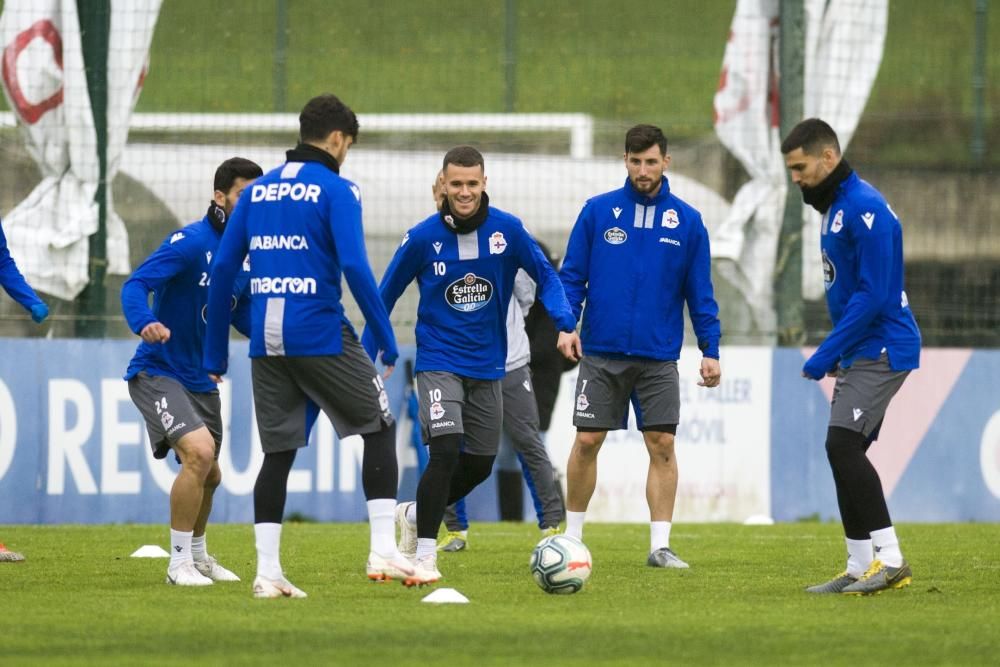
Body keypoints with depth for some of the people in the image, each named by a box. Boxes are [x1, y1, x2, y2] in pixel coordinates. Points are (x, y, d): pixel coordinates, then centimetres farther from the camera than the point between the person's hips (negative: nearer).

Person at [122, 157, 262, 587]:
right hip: (158, 372, -8)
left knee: (208, 475, 18)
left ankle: (197, 555, 44)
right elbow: (135, 285, -25)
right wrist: (145, 324, -45)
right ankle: (179, 563, -15)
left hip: (201, 380, 8)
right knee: (200, 451, -26)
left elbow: (242, 315, 14)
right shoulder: (190, 242, -19)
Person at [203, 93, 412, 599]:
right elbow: (354, 267, -15)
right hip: (319, 335, -5)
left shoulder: (258, 191, 12)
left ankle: (267, 572, 4)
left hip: (267, 343, 5)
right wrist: (385, 337, -8)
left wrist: (215, 351, 16)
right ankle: (382, 552, 1)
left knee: (278, 452, 11)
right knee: (379, 428, 9)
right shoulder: (335, 189, -5)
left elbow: (223, 269, 10)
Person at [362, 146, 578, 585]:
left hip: (487, 365, 4)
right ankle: (424, 556, -12)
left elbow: (545, 275, 4)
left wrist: (565, 322, -14)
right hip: (439, 362, -4)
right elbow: (386, 295, 2)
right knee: (446, 450, -21)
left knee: (480, 464, 10)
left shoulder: (507, 230, -6)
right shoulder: (423, 237, -10)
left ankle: (415, 515, 37)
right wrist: (366, 356, 0)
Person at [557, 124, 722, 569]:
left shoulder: (687, 222, 4)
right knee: (587, 442, 0)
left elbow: (700, 293, 7)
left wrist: (710, 350, 2)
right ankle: (572, 536, 14)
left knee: (662, 446, -4)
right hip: (602, 351, 0)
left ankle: (660, 545, 0)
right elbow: (571, 275, 5)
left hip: (658, 357, 0)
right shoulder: (597, 211, 2)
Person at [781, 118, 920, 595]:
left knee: (843, 444, -18)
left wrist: (827, 354, -21)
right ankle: (861, 569, 11)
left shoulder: (864, 209, -17)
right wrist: (836, 353, 19)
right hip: (859, 354, 10)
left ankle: (889, 559, -17)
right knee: (844, 452, 8)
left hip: (881, 350, -10)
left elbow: (872, 295, -22)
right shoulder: (834, 209, 15)